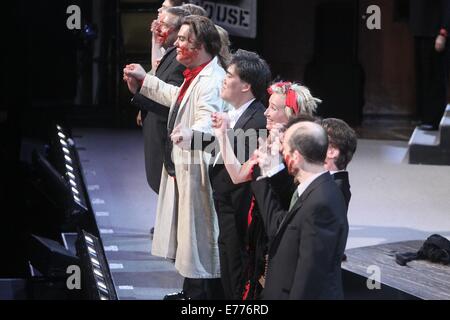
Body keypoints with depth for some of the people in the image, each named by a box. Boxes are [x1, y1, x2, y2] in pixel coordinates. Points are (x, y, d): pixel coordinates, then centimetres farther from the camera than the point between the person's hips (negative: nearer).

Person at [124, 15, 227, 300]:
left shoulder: (212, 81, -23)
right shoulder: (196, 76, 13)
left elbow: (208, 122, -36)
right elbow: (177, 97, 34)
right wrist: (144, 80, 41)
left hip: (198, 170, -11)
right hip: (183, 166, 11)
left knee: (198, 232, -4)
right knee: (187, 232, 19)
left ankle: (202, 293, 4)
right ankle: (191, 290, 30)